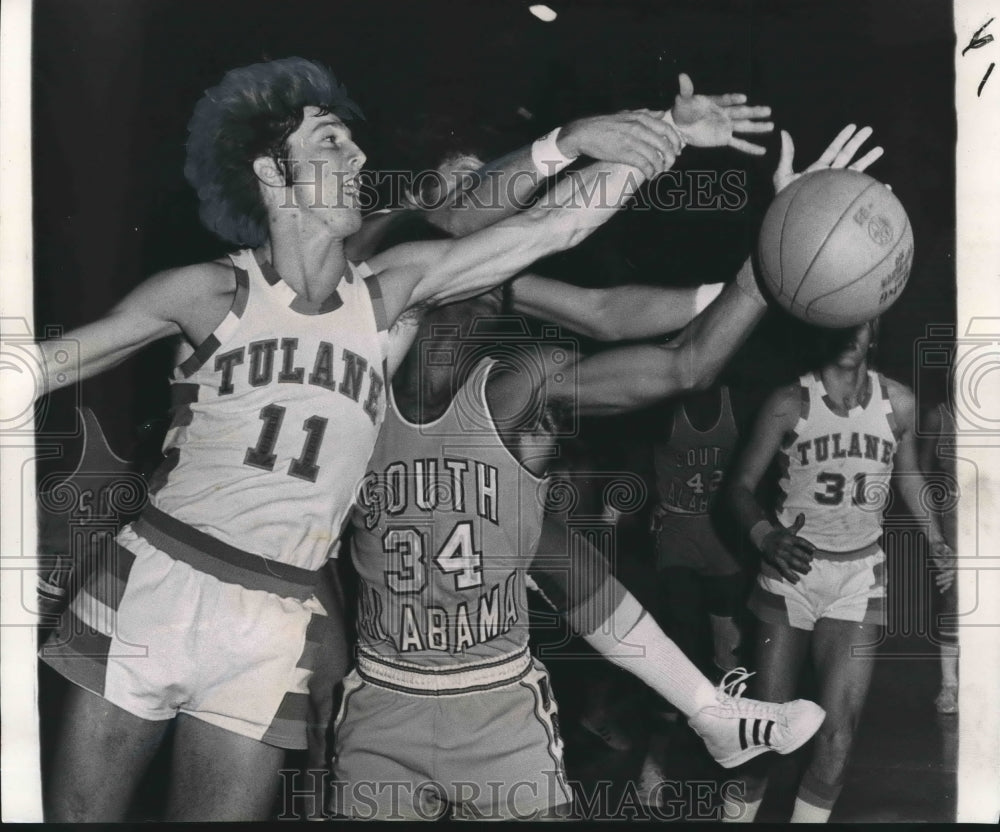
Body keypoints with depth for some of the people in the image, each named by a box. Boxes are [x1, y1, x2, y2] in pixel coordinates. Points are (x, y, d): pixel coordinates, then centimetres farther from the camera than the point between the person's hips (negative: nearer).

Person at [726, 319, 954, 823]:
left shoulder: (898, 404, 1)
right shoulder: (790, 403, -9)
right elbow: (742, 485, -9)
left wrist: (937, 540, 12)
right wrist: (765, 535, -28)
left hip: (859, 577, 2)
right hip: (791, 571, -2)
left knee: (838, 729, -8)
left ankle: (809, 816, 9)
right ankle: (739, 812, 18)